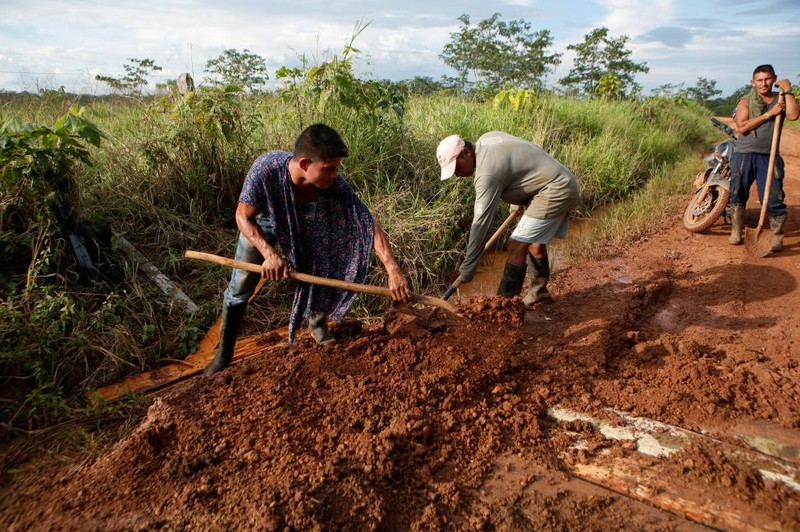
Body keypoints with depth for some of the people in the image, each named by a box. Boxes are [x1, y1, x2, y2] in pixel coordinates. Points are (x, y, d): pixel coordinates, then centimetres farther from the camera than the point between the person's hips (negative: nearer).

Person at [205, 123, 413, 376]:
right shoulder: (266, 168, -42)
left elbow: (369, 224, -36)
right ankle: (224, 352, 19)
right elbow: (243, 216, -28)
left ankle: (317, 324, 32)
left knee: (320, 271, 1)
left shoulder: (335, 185, -38)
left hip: (304, 224, 2)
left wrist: (393, 271, -44)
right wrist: (269, 253, -41)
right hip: (260, 222, -1)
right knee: (241, 285, 0)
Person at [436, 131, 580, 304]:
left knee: (517, 245, -13)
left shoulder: (487, 173, -24)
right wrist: (519, 201, 19)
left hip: (555, 191, -10)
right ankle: (538, 291, 37)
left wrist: (467, 268, -19)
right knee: (534, 241, 20)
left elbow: (481, 222, -24)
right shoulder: (485, 139, 2)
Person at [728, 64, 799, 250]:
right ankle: (736, 232, 19)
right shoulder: (746, 102, 3)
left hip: (770, 157, 1)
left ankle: (777, 237, 7)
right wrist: (769, 114, -14)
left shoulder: (781, 100, 9)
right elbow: (741, 126, -13)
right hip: (744, 155, -1)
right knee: (738, 194, 6)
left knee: (774, 198, -3)